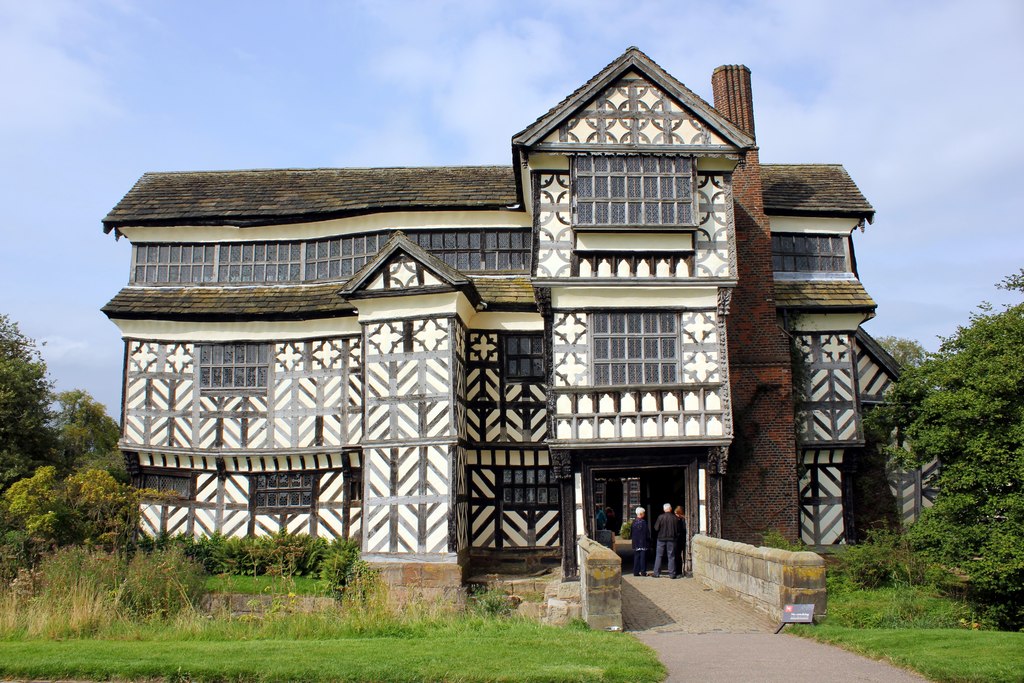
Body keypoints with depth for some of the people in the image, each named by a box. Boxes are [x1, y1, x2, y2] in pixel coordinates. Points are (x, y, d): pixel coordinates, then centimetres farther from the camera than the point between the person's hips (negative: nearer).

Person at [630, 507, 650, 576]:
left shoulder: (633, 522, 4)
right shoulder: (643, 522, -12)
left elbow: (631, 533, 9)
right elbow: (647, 533, -11)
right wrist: (649, 541, -1)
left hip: (635, 543, 5)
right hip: (643, 542, -5)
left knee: (636, 557, 9)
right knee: (643, 557, 1)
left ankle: (636, 572, 10)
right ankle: (643, 572, 2)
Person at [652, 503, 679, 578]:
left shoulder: (660, 517, -10)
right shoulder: (675, 518, -6)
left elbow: (656, 528, -7)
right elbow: (678, 530, 1)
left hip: (661, 539, -1)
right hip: (671, 539, 1)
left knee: (659, 556, 7)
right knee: (671, 556, 7)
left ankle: (656, 573, 7)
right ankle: (672, 574, 6)